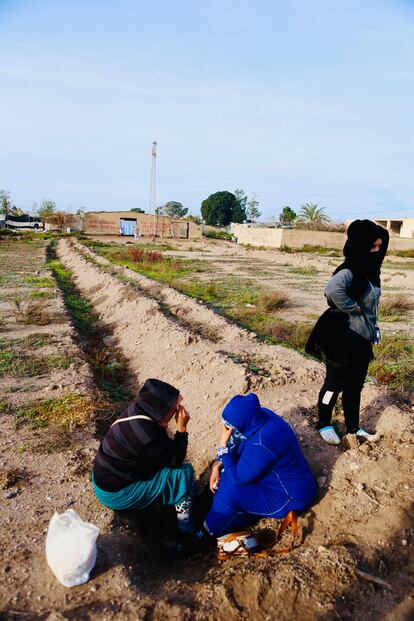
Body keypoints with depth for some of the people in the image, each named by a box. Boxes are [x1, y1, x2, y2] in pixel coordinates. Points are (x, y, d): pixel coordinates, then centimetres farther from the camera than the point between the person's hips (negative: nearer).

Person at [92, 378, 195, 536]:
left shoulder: (137, 409, -10)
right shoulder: (148, 435, -34)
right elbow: (175, 460, -17)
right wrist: (182, 428, -19)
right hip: (115, 494, -9)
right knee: (184, 472, -10)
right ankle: (185, 523, 9)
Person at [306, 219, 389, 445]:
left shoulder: (370, 271, 6)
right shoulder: (349, 271, -21)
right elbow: (333, 289, -43)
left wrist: (373, 330, 16)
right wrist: (353, 308, -28)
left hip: (363, 340, 8)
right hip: (344, 339, -8)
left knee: (355, 385, 19)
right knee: (335, 383, 8)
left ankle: (353, 427, 35)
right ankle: (324, 424, 28)